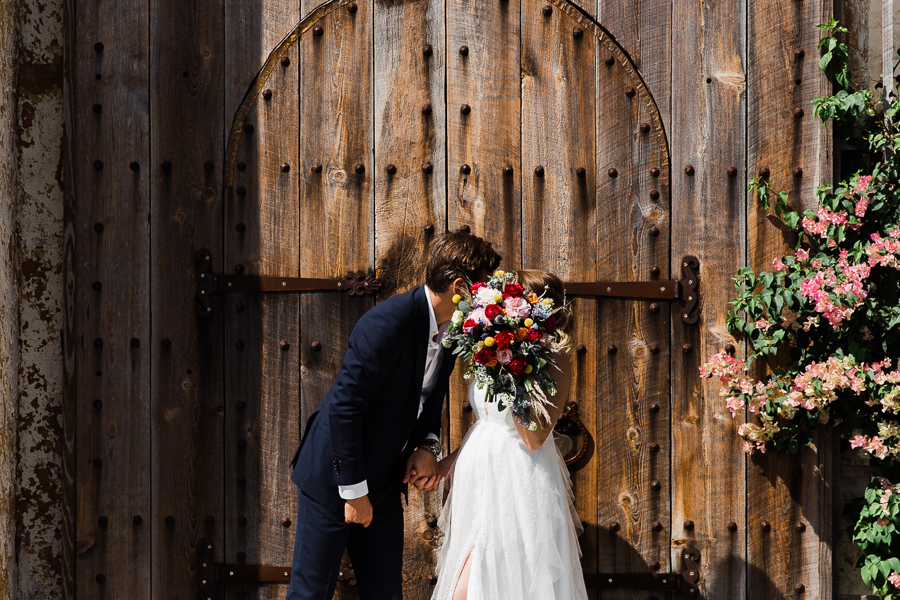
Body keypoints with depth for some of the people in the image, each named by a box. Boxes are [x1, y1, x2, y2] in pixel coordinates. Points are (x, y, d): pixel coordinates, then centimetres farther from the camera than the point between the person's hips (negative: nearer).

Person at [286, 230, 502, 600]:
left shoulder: (451, 329, 0)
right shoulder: (388, 325, -26)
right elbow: (343, 409, -24)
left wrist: (427, 447, -5)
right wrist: (354, 491, -19)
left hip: (384, 482, 8)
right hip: (333, 477, -8)